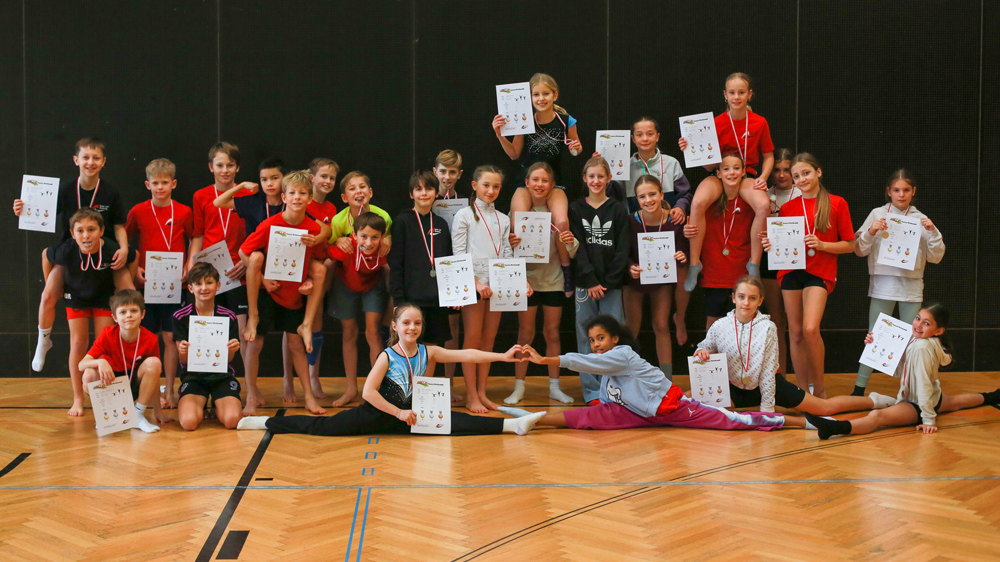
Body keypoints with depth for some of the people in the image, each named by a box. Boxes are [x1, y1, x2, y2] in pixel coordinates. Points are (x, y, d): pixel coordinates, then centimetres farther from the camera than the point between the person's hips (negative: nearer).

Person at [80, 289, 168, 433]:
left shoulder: (150, 340, -16)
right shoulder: (107, 335, -16)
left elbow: (154, 376, -8)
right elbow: (81, 365, -21)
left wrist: (157, 410, -6)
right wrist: (100, 362, -44)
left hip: (136, 385, 0)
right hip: (111, 383, 0)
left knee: (153, 362, -28)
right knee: (89, 374, -31)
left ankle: (139, 414, -15)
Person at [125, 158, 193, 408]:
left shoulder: (184, 212, 1)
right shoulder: (138, 212, 1)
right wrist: (134, 268, -2)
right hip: (146, 283, 0)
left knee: (171, 337, 2)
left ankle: (169, 390, 12)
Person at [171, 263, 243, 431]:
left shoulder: (228, 316, 1)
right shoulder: (181, 317, -1)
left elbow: (227, 360, 2)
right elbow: (184, 360, -2)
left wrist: (231, 350, -21)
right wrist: (183, 351, -25)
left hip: (222, 375, 1)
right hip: (193, 376, -1)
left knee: (231, 420, -25)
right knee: (189, 422, -28)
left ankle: (217, 406, 13)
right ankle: (200, 405, 10)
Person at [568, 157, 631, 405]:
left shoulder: (618, 210, 6)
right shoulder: (575, 209, 7)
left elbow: (623, 249, 0)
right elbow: (577, 247, -1)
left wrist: (608, 281, -9)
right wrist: (590, 280, -10)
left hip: (612, 284, 0)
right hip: (584, 283, 0)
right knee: (586, 338, 2)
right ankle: (591, 392, 9)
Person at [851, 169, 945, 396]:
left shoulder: (921, 220, 6)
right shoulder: (877, 215, 3)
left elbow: (935, 257, 5)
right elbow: (860, 250, 3)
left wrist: (932, 232, -9)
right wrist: (871, 232, -14)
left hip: (911, 287, 1)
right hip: (882, 285, -1)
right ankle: (859, 389, 4)